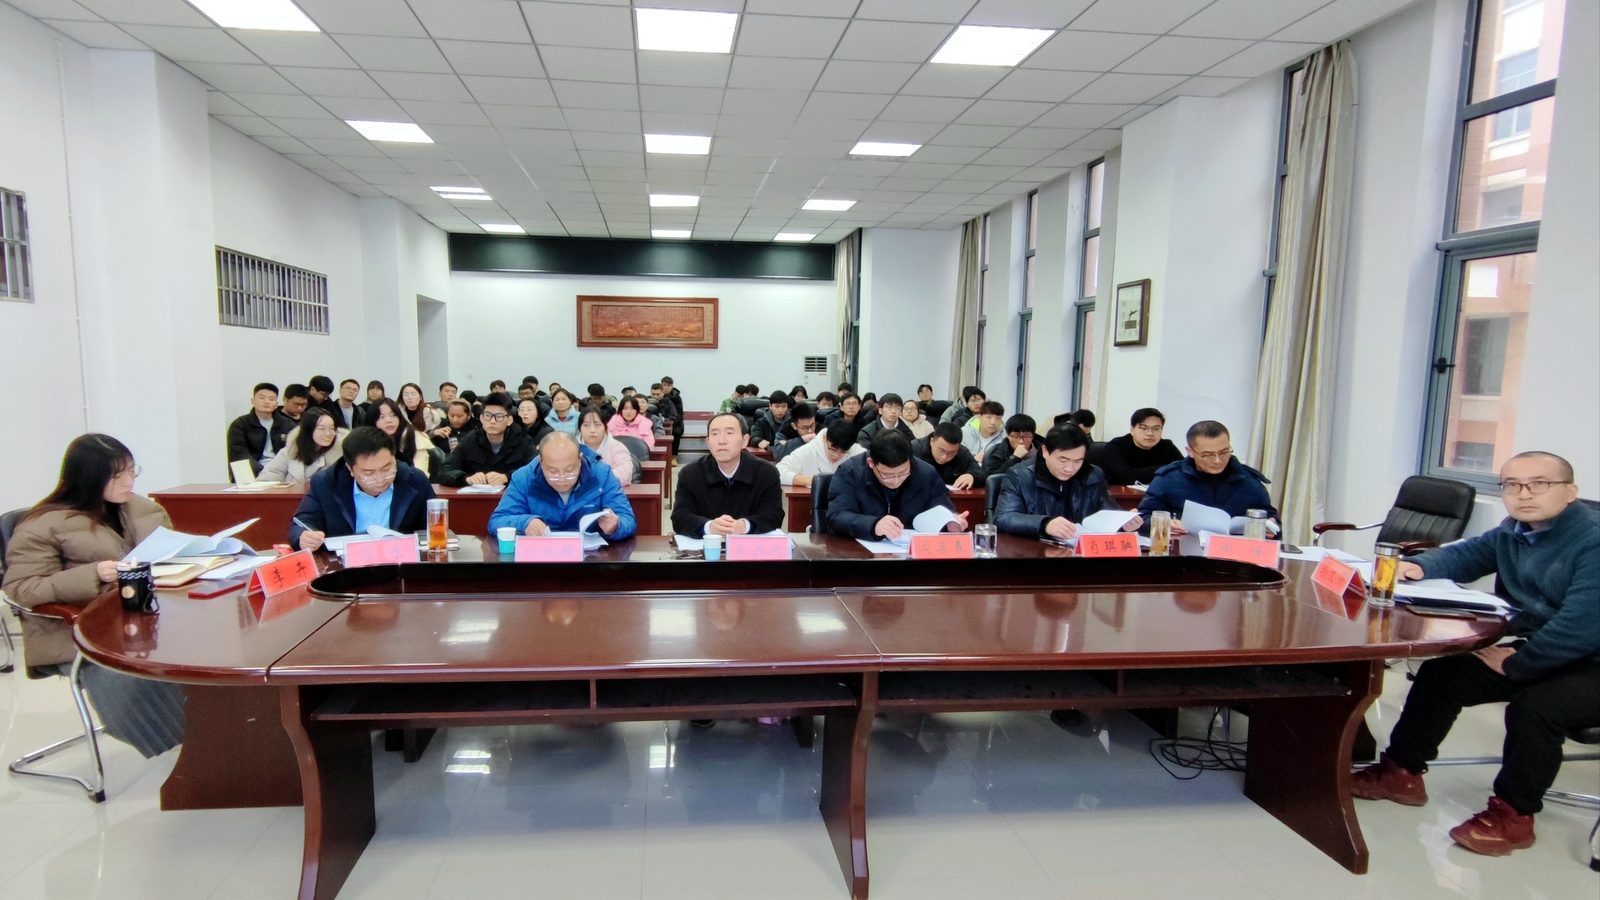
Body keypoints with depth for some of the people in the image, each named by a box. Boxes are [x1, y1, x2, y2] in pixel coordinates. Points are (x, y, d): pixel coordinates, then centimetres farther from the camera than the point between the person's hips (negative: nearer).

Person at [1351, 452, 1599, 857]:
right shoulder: (1513, 533, 4)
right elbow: (1463, 556, 18)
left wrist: (1515, 665, -20)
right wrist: (1420, 566, -7)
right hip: (1531, 649, 9)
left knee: (1535, 704, -32)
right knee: (1441, 674, 2)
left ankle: (1513, 813, -10)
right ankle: (1401, 772, 14)